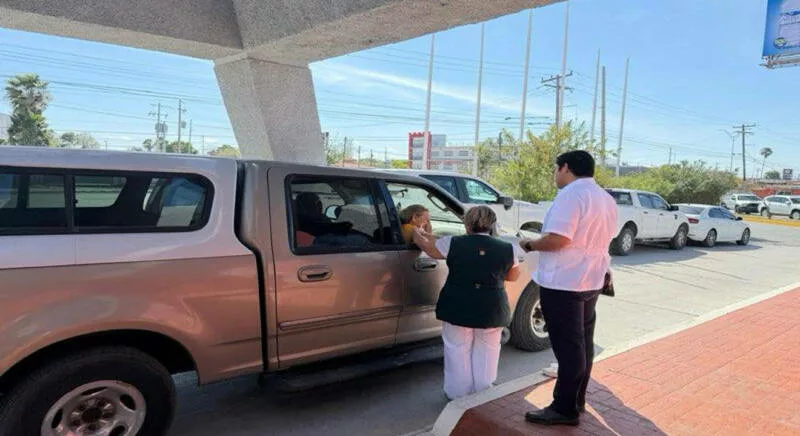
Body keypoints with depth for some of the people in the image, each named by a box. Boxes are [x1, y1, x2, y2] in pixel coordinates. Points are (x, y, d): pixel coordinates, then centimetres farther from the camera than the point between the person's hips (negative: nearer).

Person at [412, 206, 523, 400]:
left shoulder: (454, 243, -5)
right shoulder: (507, 249, -1)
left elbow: (426, 245, 10)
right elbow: (513, 276, 13)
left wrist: (416, 232, 29)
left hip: (457, 308, -1)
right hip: (492, 311, 1)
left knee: (458, 351, 13)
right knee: (485, 351, 17)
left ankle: (458, 394, 24)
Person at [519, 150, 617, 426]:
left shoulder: (571, 194, -17)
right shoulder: (606, 199, 15)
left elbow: (558, 239, -25)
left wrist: (529, 245, -10)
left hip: (563, 282, -10)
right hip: (590, 280, 10)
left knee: (567, 346, -3)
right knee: (582, 344, 16)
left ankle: (565, 408, 7)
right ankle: (577, 401, 28)